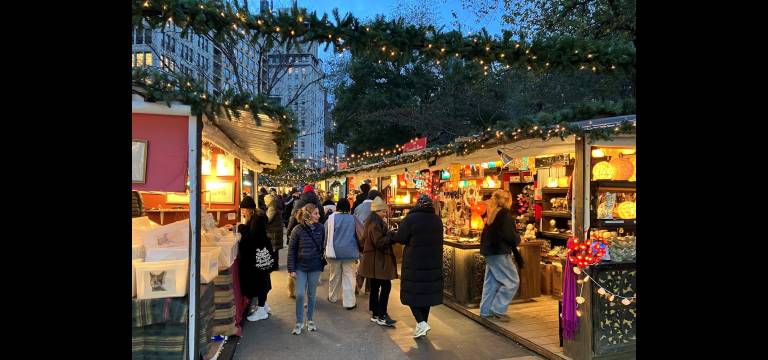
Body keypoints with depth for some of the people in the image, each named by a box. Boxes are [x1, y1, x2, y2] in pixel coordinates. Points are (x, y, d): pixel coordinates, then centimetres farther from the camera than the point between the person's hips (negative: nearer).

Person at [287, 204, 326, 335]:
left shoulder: (320, 228, -3)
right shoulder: (298, 229, -10)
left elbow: (322, 247, 6)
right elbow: (291, 250, -5)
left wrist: (322, 265, 7)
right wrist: (291, 269, -7)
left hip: (315, 267, 2)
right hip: (300, 267, -2)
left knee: (311, 294, 12)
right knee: (300, 294, -4)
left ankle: (310, 320, 28)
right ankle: (299, 322, 12)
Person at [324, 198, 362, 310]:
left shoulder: (331, 218, -3)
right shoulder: (353, 219, -4)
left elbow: (325, 234, 2)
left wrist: (325, 249, 14)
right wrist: (359, 250, 13)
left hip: (334, 252, 1)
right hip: (349, 253, -1)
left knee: (335, 275, 17)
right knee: (349, 277, 3)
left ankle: (332, 297, 32)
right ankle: (349, 302, 2)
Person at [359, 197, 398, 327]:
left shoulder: (371, 221, 15)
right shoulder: (375, 223, -17)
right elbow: (379, 242, -23)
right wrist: (391, 235, -12)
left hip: (372, 260, 11)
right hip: (377, 260, -11)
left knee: (375, 287, 14)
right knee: (386, 286, -8)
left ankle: (376, 315, 21)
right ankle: (381, 316, -5)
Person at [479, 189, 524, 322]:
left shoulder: (493, 213, 12)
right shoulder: (505, 213, -13)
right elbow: (509, 235, -21)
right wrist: (518, 239, 0)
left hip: (490, 252, 9)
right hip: (500, 252, -9)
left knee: (492, 281, 15)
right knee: (512, 281, -2)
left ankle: (486, 310, 18)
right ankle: (498, 309, -2)